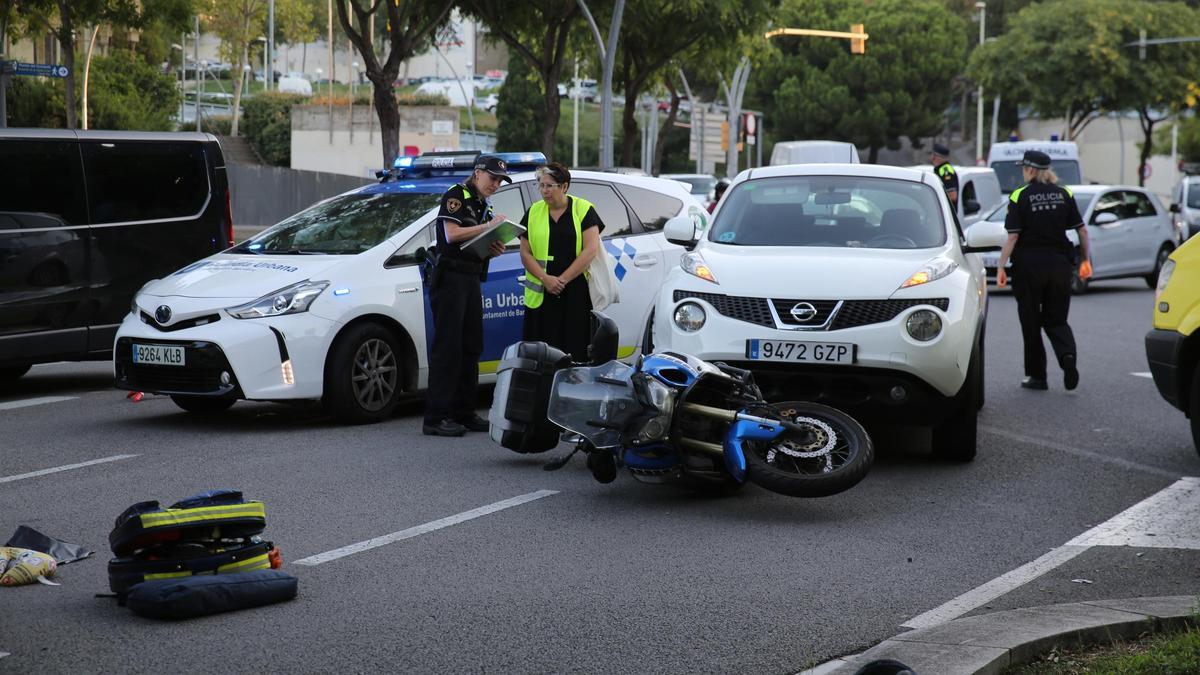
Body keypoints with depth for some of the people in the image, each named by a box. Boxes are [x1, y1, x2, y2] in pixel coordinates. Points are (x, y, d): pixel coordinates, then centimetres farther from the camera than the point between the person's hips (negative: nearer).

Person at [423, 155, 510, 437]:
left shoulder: (484, 206, 21)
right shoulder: (456, 195, -6)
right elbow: (452, 234, -17)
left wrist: (495, 248, 4)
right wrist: (489, 226, -13)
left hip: (471, 279, 9)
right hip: (450, 276, -9)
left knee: (471, 347, 9)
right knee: (447, 347, -11)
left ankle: (463, 413, 16)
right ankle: (436, 417, -11)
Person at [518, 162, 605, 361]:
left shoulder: (583, 209, 2)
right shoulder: (533, 213, 11)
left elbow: (591, 249, -6)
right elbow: (525, 252, 7)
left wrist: (562, 279, -12)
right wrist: (545, 279, -10)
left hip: (577, 293, -2)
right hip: (541, 296, 2)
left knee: (575, 350, -5)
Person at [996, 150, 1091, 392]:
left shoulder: (1019, 197, -6)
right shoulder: (1064, 194, 5)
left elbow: (1012, 237, -12)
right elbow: (1082, 231, 4)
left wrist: (1000, 267, -9)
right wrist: (1086, 260, 14)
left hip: (1029, 265, -3)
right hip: (1059, 265, 3)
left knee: (1031, 322, 9)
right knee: (1056, 319, 12)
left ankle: (1036, 375, 12)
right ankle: (1067, 355, -17)